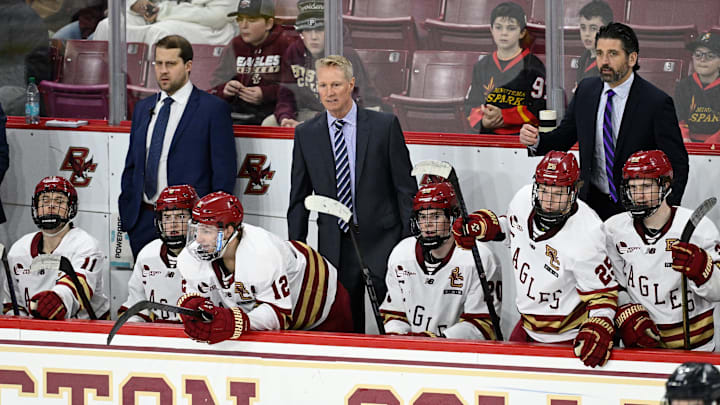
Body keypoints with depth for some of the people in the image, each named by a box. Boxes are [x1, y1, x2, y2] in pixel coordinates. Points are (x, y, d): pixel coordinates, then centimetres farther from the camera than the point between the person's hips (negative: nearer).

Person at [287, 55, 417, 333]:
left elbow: (406, 187, 1)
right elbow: (299, 198, 11)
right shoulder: (306, 135, 6)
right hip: (334, 245, 2)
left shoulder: (385, 125, -1)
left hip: (381, 240, -2)